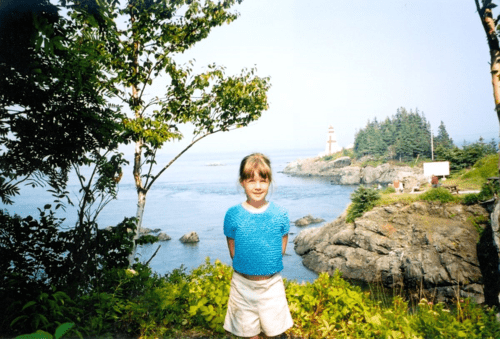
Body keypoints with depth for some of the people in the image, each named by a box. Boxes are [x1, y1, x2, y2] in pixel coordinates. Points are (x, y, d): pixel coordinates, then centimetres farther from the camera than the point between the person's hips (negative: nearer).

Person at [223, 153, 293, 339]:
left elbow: (282, 246, 1)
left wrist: (270, 267, -3)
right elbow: (232, 249, -3)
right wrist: (245, 268, -3)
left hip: (272, 282, 0)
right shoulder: (233, 214, -12)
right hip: (243, 283, 0)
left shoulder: (279, 214, -9)